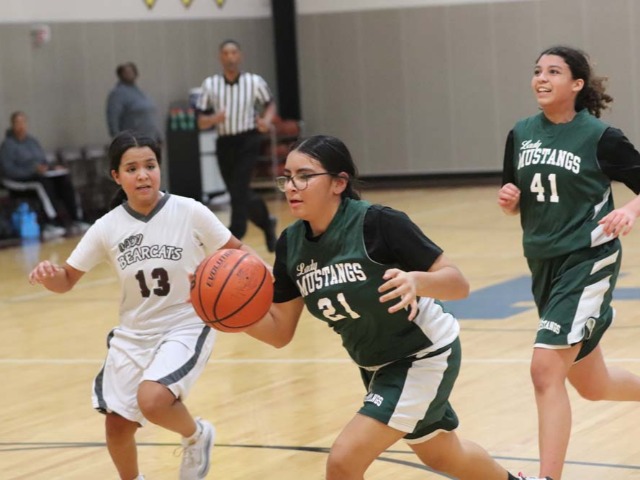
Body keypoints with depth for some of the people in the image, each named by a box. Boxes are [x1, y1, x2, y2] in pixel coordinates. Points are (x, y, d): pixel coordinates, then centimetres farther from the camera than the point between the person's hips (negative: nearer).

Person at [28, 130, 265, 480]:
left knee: (151, 399, -28)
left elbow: (238, 252, -5)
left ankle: (196, 435, 5)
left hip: (186, 326, -4)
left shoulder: (190, 212, -14)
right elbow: (67, 280, 0)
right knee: (117, 424, 6)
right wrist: (48, 275, -23)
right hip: (133, 334, 4)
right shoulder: (107, 227, -7)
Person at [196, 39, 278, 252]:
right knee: (239, 194, 13)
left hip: (248, 141, -3)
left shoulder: (254, 81, -4)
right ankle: (267, 222, 41)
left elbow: (270, 104, 14)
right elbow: (201, 122, 2)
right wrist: (213, 119, -20)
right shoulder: (210, 84, -1)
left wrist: (266, 120, -7)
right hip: (224, 144, 3)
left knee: (238, 191, -16)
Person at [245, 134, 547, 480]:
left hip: (425, 354, -7)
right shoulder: (292, 243, -11)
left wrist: (416, 281, -47)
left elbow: (458, 284, -26)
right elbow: (280, 331, -6)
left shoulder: (377, 222, -28)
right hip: (376, 365, 7)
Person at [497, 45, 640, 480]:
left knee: (546, 369, -20)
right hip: (544, 264, 7)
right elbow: (516, 205, 15)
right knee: (591, 386, 17)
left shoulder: (600, 137, -10)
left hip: (588, 261, -7)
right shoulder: (521, 134, 5)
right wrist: (508, 199, -7)